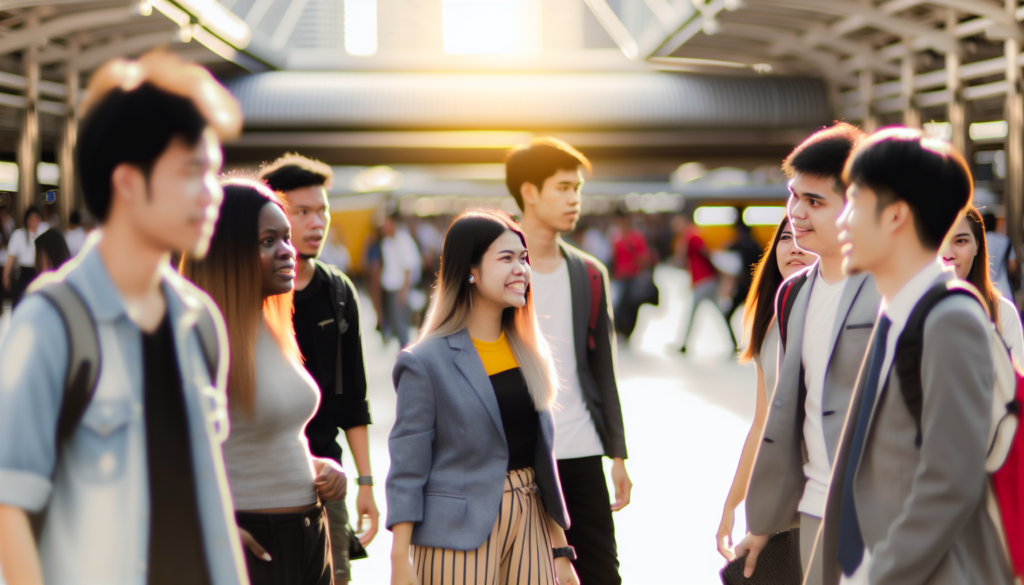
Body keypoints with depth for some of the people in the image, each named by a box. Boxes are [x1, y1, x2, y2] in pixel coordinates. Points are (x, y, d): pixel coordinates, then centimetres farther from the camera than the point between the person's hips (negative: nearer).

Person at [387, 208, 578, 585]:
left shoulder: (528, 350, 11)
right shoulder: (426, 363, -8)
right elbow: (406, 471, -8)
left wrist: (560, 551, 15)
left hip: (529, 521, 6)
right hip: (460, 536, -6)